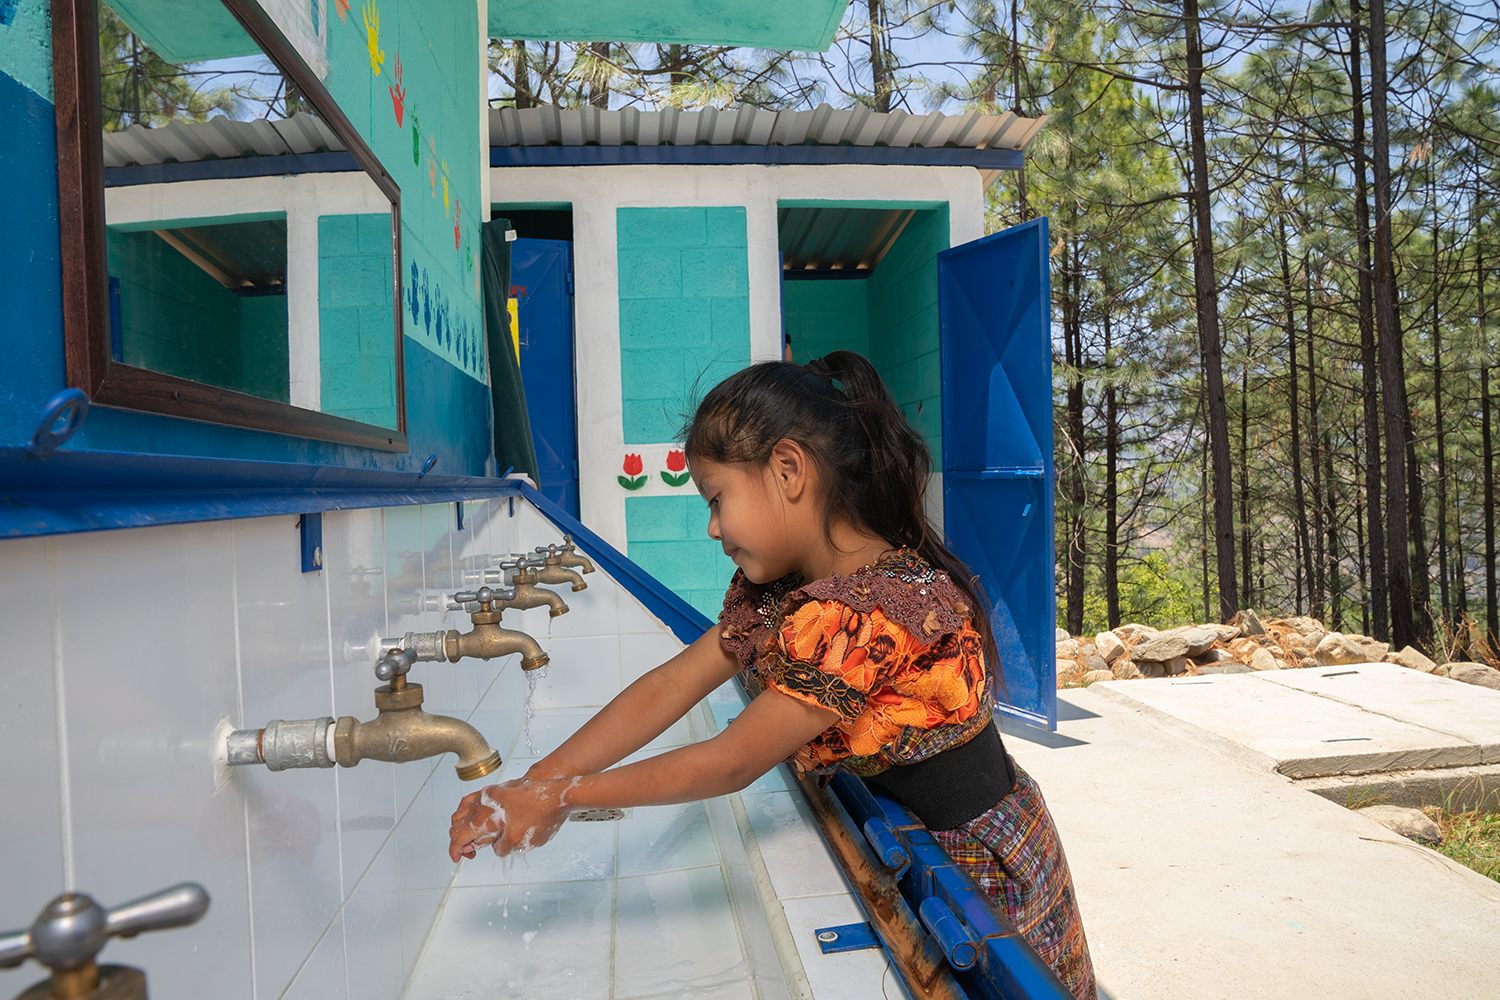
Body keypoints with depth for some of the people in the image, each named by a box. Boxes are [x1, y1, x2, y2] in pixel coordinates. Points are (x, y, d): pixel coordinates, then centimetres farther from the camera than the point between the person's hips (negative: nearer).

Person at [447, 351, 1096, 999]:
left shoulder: (874, 610, -32)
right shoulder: (780, 588, -3)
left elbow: (732, 763, -26)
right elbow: (672, 685, -6)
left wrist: (561, 797, -19)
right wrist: (532, 783, -14)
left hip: (972, 866, -7)